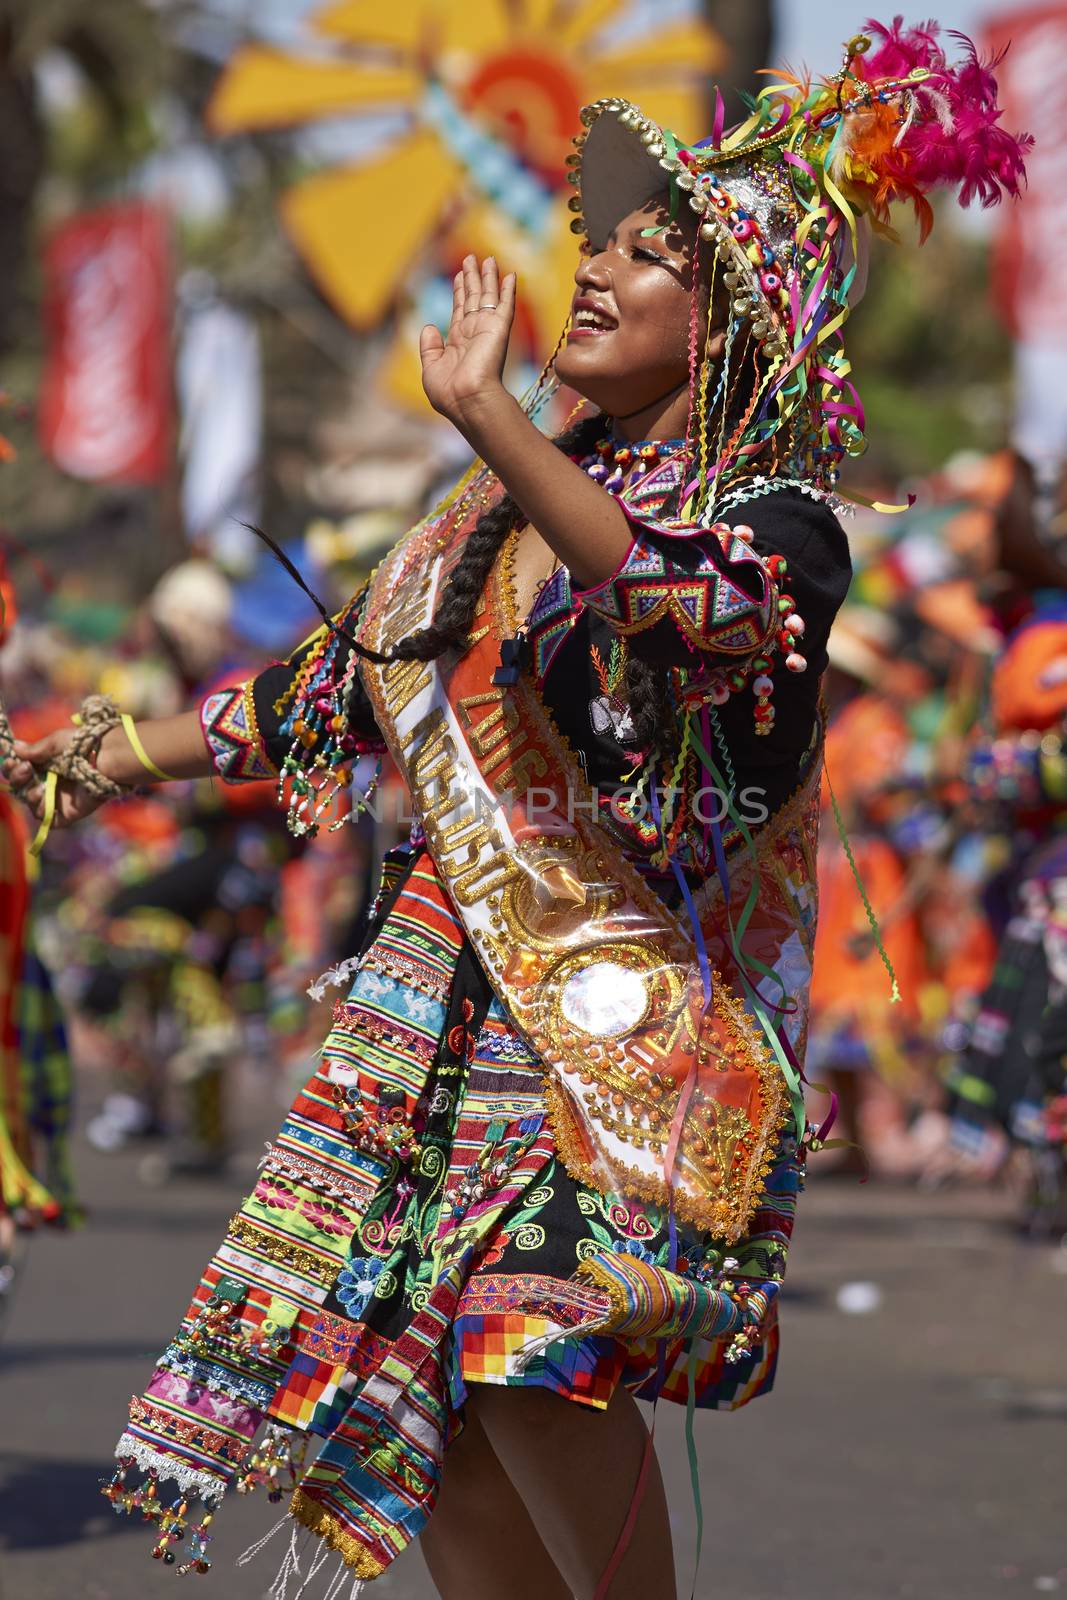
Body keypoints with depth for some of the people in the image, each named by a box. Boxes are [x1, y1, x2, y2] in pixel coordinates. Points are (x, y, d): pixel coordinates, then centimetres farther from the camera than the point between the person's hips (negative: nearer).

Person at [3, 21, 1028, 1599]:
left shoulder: (779, 524, -5)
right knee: (402, 1393, 1)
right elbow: (340, 679, 26)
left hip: (639, 1002, -7)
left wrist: (491, 420, -34)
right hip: (451, 993, 7)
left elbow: (690, 602, -30)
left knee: (537, 1345, -25)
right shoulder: (509, 508, 15)